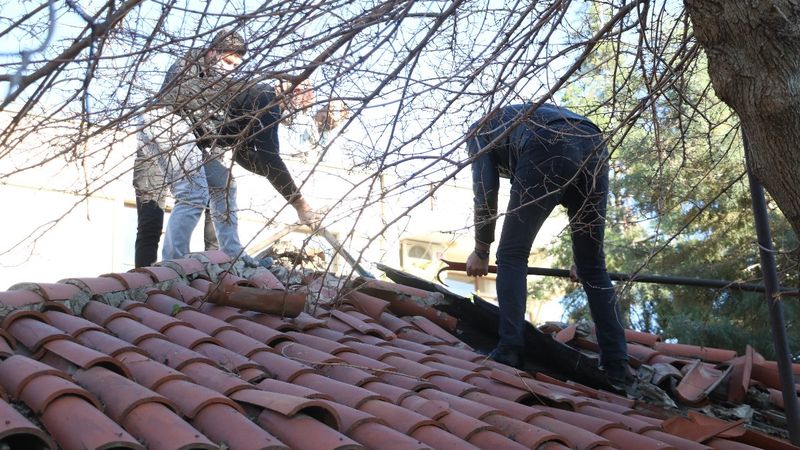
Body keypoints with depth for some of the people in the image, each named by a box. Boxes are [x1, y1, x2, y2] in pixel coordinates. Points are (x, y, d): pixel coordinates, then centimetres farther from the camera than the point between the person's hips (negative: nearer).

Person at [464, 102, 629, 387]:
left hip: (548, 153, -5)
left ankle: (508, 352, -1)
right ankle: (618, 371, 12)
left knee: (512, 256, 9)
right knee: (593, 266, 13)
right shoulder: (528, 115, 45)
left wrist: (480, 252, 27)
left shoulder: (480, 130, 29)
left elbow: (485, 193, 16)